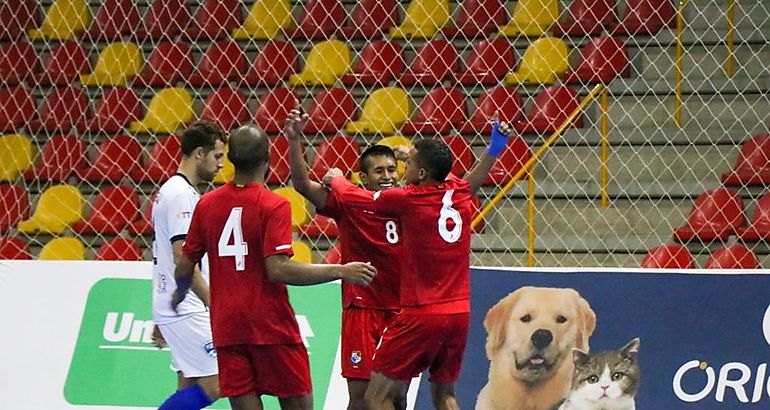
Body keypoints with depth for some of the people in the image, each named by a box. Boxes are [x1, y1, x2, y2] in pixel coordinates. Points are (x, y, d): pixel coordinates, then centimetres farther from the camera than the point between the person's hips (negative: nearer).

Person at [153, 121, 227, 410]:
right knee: (214, 385, -11)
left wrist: (163, 320, 25)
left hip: (171, 308, 10)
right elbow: (181, 256, -22)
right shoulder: (182, 194, -14)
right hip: (186, 310, -10)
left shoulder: (171, 190, 17)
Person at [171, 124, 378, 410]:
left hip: (226, 328, 4)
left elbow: (185, 268, 9)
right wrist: (340, 271, -15)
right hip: (272, 327, -4)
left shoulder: (206, 204, 4)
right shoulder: (274, 206, -11)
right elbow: (278, 270, -20)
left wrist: (180, 293, 32)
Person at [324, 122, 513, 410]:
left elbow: (353, 196, 6)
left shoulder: (407, 199, -9)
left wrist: (334, 178, 25)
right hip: (459, 314, 7)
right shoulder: (460, 194, 4)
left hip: (421, 316, -7)